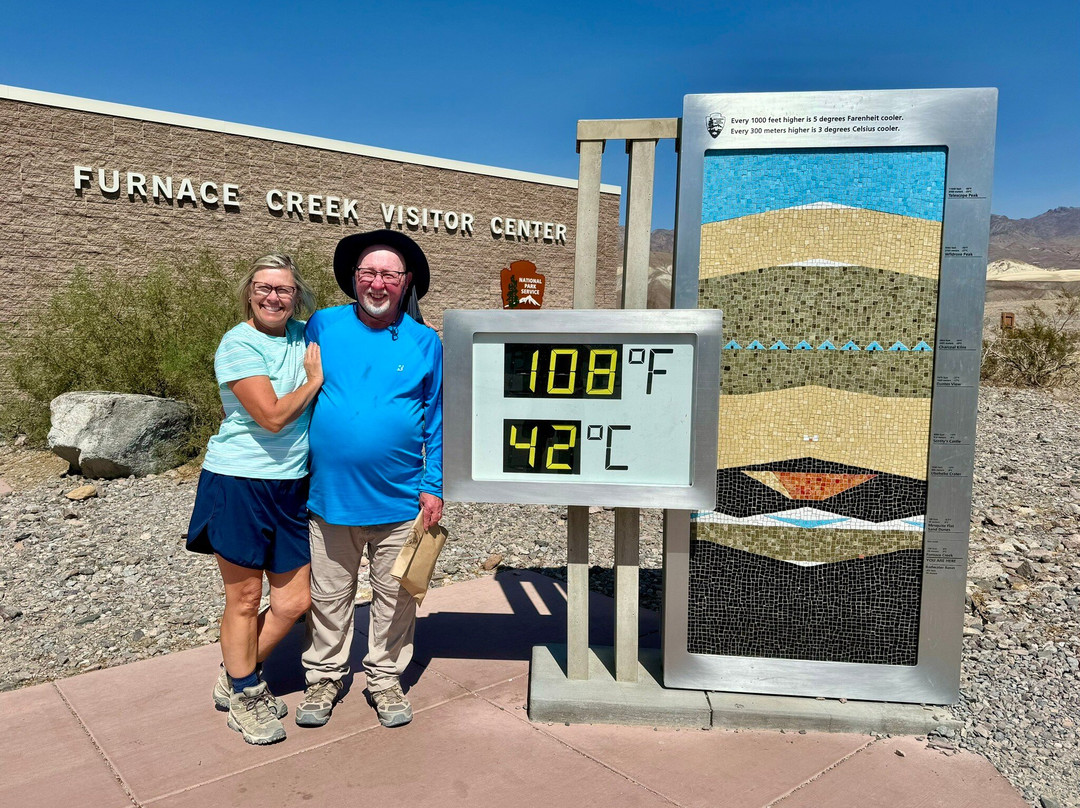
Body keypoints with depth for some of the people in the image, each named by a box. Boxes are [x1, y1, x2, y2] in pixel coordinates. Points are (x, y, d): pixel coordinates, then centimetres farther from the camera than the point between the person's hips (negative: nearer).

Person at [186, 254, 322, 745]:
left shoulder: (305, 335, 7)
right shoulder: (238, 344, -11)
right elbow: (272, 416, -19)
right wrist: (315, 379, -7)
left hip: (292, 487, 6)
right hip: (239, 483, -6)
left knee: (293, 602, 9)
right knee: (244, 599, 7)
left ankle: (235, 680, 32)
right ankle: (244, 698, 28)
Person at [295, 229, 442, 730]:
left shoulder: (424, 343, 0)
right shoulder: (323, 327, 1)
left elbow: (437, 421, 3)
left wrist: (434, 487, -2)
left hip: (400, 500, 0)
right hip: (330, 495, 1)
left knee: (394, 597, 12)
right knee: (329, 597, 14)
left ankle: (385, 679, 31)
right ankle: (323, 679, 33)